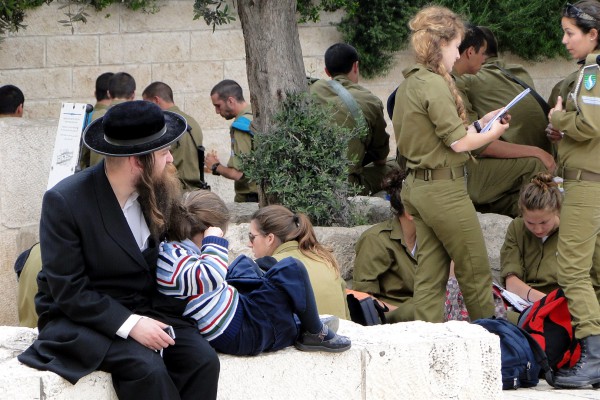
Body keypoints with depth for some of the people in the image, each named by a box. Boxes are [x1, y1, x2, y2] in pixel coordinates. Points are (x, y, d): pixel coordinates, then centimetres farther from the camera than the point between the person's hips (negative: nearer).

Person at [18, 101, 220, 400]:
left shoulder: (157, 192, 0)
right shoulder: (63, 202, -17)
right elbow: (67, 290, -17)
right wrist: (130, 324, -26)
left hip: (146, 310, 5)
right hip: (79, 318, -5)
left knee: (202, 359, -20)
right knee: (147, 368, -32)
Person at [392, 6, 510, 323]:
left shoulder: (408, 84, 11)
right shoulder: (435, 84, -17)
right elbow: (458, 141, -17)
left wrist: (479, 124, 13)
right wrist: (492, 133, 0)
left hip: (417, 186, 9)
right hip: (444, 188, -9)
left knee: (430, 275, 10)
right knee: (476, 272, 4)